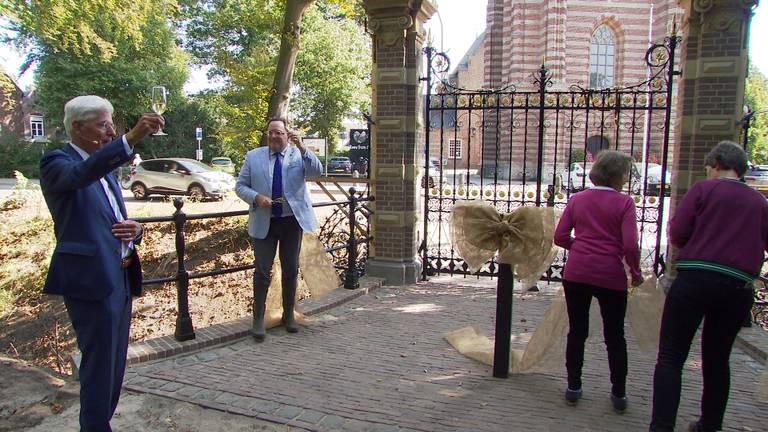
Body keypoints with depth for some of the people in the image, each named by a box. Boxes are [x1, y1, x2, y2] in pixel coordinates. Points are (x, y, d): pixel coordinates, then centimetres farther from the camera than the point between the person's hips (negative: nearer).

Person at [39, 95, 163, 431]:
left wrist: (133, 229, -1)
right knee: (99, 368, 0)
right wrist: (130, 139, -46)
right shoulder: (57, 162, -8)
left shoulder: (105, 167, 16)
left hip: (120, 278, 8)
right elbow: (79, 175, -33)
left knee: (114, 366, 17)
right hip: (90, 280, -8)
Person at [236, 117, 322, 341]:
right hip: (264, 222, 0)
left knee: (291, 270, 10)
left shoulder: (299, 154, 2)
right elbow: (240, 186, 4)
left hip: (293, 221, 1)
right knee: (262, 272, -1)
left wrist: (301, 147, -29)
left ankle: (288, 315, 25)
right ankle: (258, 319, 10)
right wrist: (256, 197, -15)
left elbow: (316, 171, -16)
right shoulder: (253, 156, 4)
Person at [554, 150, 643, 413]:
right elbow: (630, 245, -13)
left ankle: (573, 387, 23)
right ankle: (619, 394, 24)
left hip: (576, 272, 2)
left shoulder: (577, 199, 5)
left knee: (577, 332, 15)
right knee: (615, 336, 15)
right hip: (610, 275, -2)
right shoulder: (624, 203, -6)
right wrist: (636, 272, 3)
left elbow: (560, 237, 3)